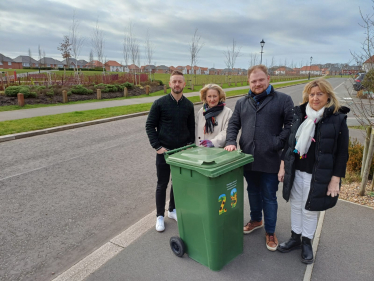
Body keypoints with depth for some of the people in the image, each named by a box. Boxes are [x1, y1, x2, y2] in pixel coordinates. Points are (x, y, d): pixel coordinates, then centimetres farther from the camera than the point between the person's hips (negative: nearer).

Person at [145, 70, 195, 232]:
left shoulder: (188, 105, 3)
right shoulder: (160, 103, -7)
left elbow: (191, 128, 11)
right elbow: (149, 126, -5)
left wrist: (190, 145, 0)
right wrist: (157, 146, -12)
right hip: (164, 151, -3)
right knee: (162, 184, 7)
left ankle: (172, 210, 34)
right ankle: (160, 216, 22)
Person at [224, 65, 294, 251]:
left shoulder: (283, 100, -2)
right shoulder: (242, 103, 11)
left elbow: (290, 124, -6)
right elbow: (233, 124, 11)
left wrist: (278, 143, -16)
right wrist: (231, 142, -5)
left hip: (270, 160, -4)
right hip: (248, 158, 4)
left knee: (269, 197, 8)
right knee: (253, 192, 21)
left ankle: (270, 232, 27)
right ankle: (256, 220, 44)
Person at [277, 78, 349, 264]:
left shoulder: (338, 119, -10)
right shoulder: (299, 114, 1)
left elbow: (342, 153, -8)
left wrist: (335, 179, -10)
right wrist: (283, 165, 6)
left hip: (318, 176, -3)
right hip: (295, 172, 4)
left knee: (310, 210, 10)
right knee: (296, 206, 16)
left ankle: (307, 242, 34)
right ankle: (295, 238, 36)